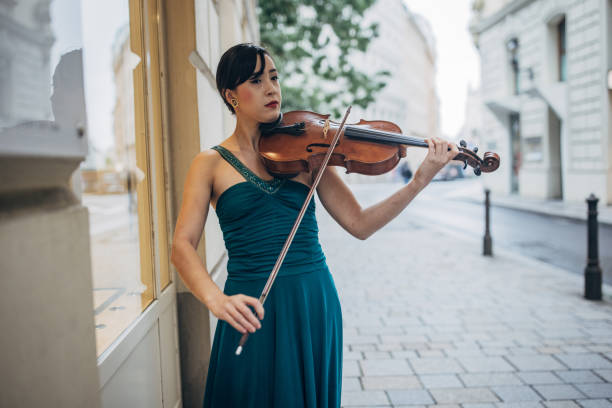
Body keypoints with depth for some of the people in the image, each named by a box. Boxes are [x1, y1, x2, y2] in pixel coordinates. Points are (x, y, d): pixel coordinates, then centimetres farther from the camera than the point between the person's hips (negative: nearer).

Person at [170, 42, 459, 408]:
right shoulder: (212, 163, -1)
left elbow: (360, 224, -2)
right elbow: (183, 246, -9)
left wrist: (420, 181, -14)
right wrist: (217, 299, -27)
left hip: (314, 304, 2)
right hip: (252, 310, -1)